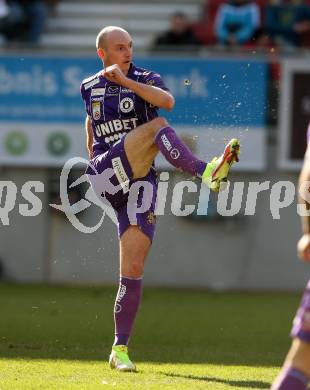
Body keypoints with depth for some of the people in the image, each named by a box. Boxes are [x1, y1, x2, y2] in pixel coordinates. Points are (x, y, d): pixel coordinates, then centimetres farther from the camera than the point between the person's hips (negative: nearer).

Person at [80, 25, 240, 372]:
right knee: (156, 127, -27)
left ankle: (120, 350, 4)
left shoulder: (145, 79, 5)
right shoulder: (90, 88, 13)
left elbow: (166, 100, -18)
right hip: (106, 173, 0)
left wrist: (125, 80, -23)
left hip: (140, 182, 0)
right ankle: (205, 173, -50)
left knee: (133, 271, -5)